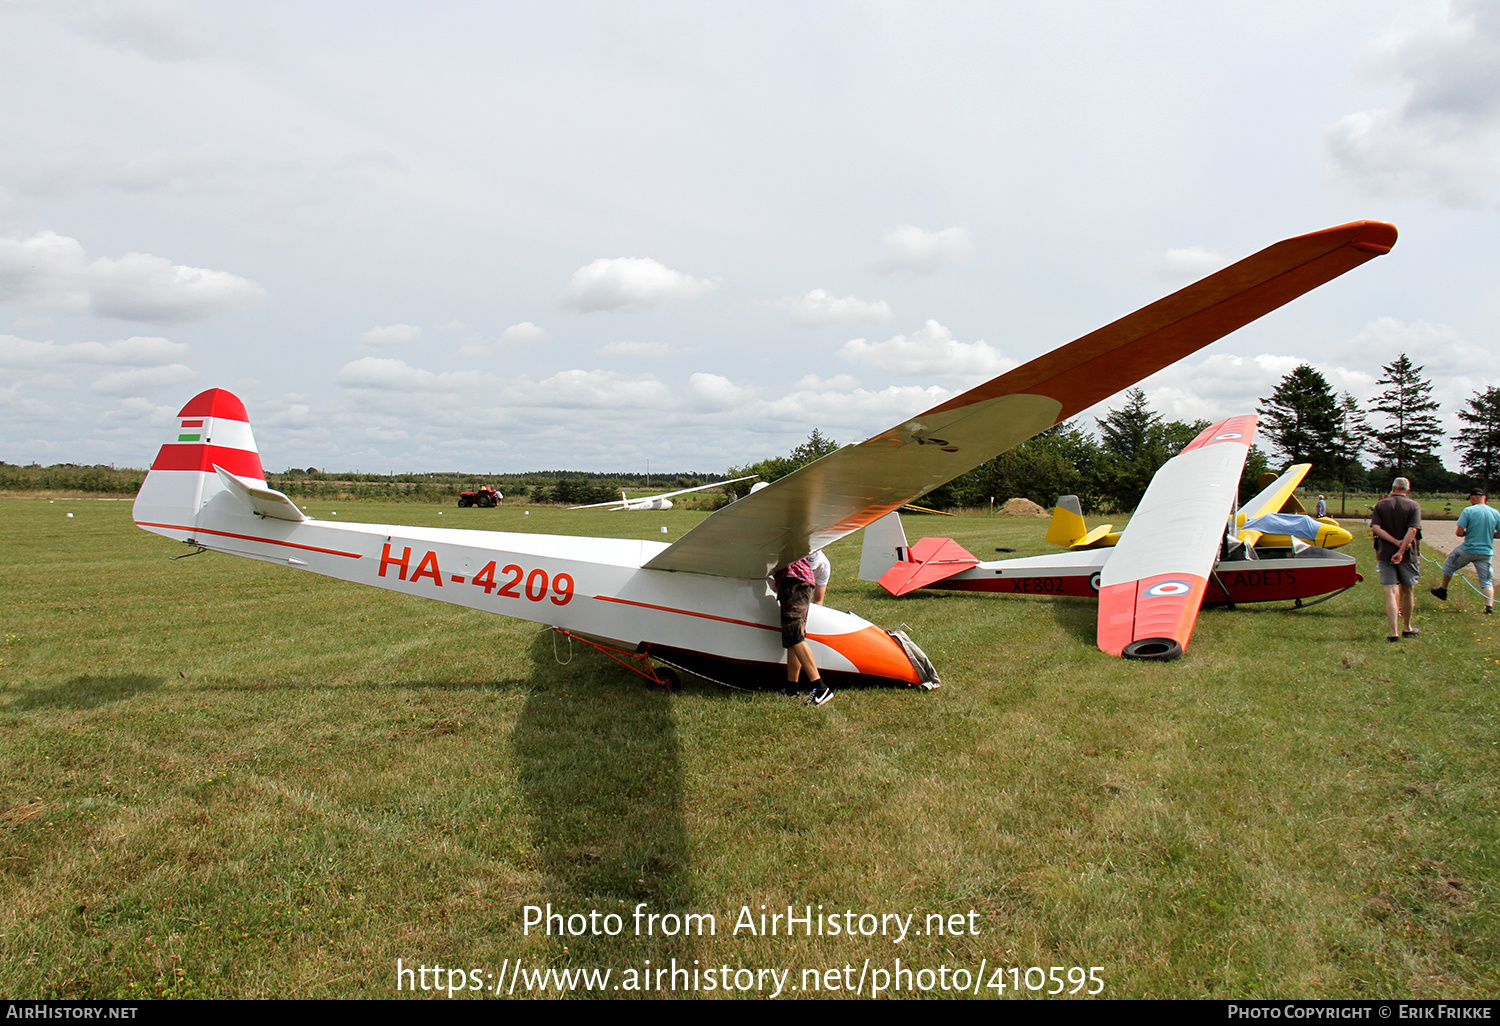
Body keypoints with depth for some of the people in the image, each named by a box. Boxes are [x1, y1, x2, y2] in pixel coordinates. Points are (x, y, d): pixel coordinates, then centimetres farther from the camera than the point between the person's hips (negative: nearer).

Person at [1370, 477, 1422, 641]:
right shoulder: (1413, 505, -2)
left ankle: (1393, 632, -10)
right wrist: (1401, 550, -18)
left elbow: (1375, 527, -9)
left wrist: (1396, 542, -12)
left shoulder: (1381, 505, 3)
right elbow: (1413, 530, -15)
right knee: (1407, 590, 14)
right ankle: (1407, 628, 27)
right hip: (1408, 554, 0)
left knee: (1390, 592, -2)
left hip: (1385, 554, 0)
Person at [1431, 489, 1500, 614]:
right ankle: (1489, 606, -2)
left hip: (1468, 550, -3)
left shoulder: (1468, 511, -12)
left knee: (1450, 564, 23)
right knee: (1487, 581, 8)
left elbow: (1459, 532, -15)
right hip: (1486, 552, 3)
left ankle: (1443, 590, 34)